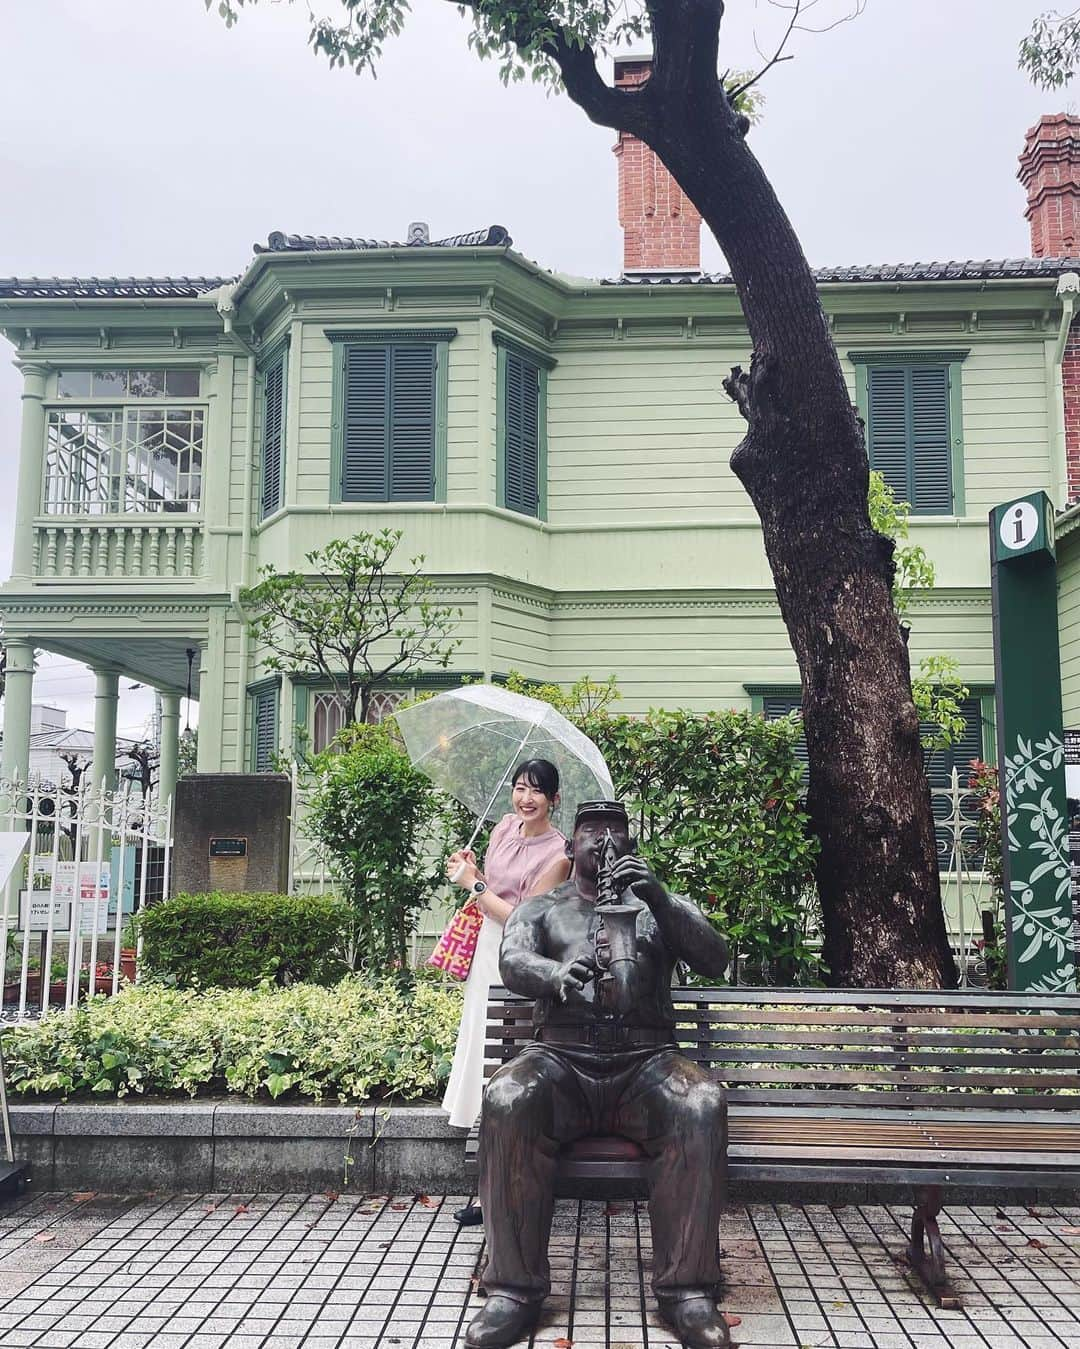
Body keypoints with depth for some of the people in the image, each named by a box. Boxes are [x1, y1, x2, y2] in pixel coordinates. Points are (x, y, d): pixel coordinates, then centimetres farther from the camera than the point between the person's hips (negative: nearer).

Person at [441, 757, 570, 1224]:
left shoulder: (557, 853, -17)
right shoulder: (506, 825, 5)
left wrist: (473, 884, -13)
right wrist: (468, 869, -3)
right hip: (487, 950, 8)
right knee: (486, 1051, 15)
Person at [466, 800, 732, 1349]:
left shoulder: (660, 907, 20)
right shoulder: (540, 909, 19)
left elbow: (715, 960, 3)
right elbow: (512, 962, -3)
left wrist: (659, 897, -14)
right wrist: (556, 974, -28)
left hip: (645, 1060, 0)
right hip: (559, 1058, 0)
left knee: (701, 1105, -33)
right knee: (505, 1100, -33)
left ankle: (685, 1289, -22)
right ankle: (514, 1289, -24)